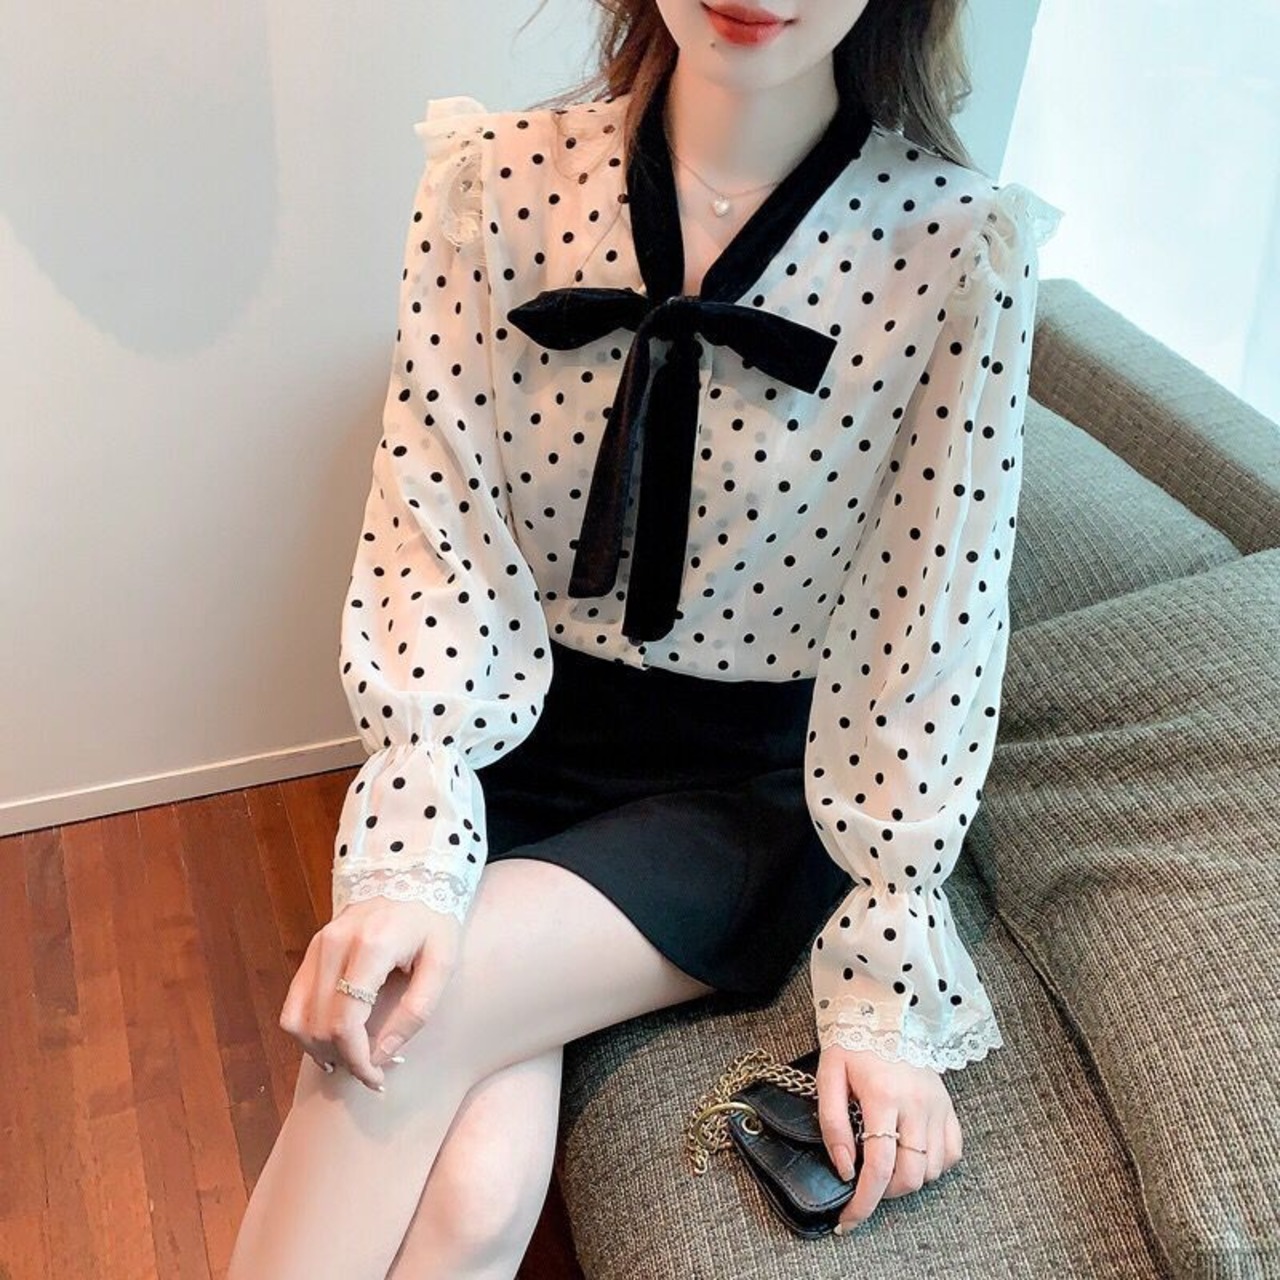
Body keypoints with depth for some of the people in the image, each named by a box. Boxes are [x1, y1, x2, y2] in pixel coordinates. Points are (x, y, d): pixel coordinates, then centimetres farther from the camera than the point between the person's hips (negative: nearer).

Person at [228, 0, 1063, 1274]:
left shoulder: (959, 251, -13)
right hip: (517, 733, 2)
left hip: (754, 785, -1)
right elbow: (434, 539, -9)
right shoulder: (496, 179, -8)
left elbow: (926, 644, -10)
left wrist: (882, 992, -8)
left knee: (416, 1029, -24)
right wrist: (410, 861, -19)